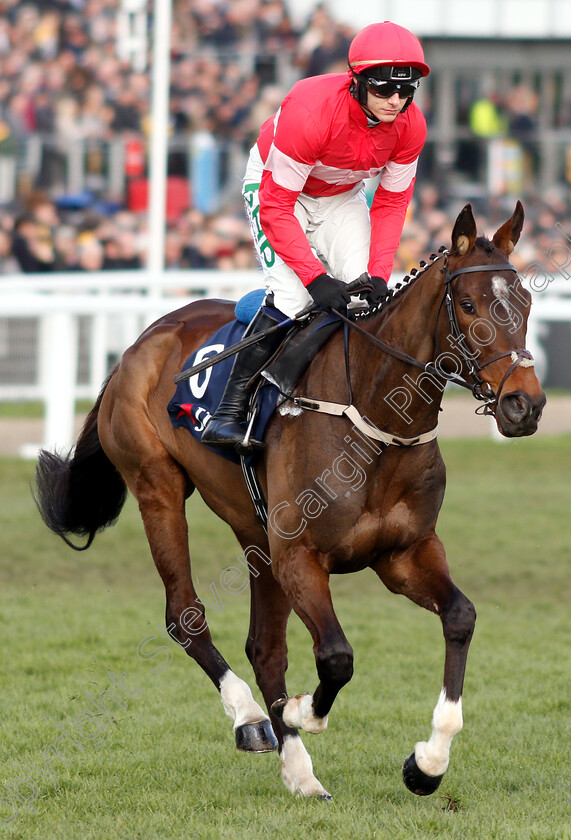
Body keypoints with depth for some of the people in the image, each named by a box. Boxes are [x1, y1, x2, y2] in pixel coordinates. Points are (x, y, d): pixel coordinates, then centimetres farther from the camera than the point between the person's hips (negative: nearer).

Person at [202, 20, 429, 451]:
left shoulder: (410, 125, -23)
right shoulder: (309, 112, -39)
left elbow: (391, 203, -9)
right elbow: (276, 208, -33)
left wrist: (379, 274, -22)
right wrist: (316, 278, -39)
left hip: (343, 196, 5)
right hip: (274, 184, -5)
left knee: (365, 297, -12)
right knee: (292, 294, -24)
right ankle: (229, 411, -20)